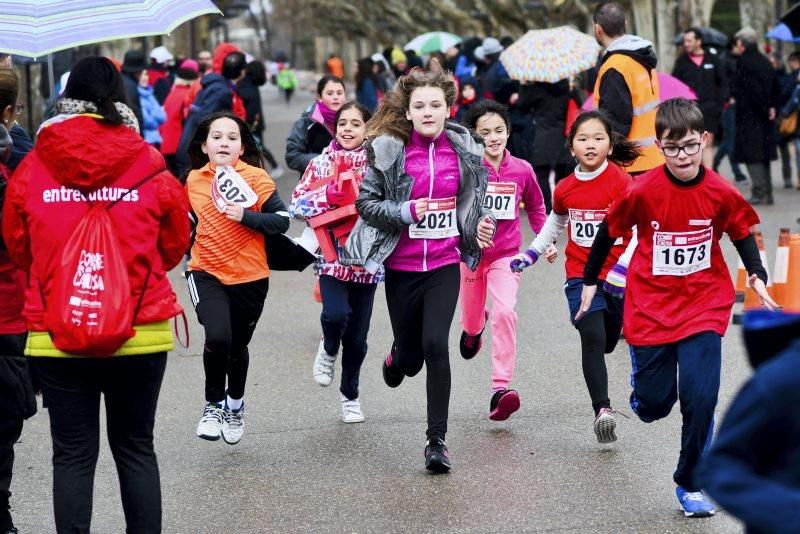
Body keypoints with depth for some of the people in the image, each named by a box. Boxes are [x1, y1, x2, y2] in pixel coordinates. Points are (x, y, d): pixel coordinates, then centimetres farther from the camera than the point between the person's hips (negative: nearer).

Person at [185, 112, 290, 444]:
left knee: (238, 346, 16)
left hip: (249, 276, -1)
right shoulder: (194, 180, 2)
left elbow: (282, 220, -13)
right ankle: (214, 405, 0)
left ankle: (235, 405, 45)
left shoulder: (256, 177, -9)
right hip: (206, 273, 1)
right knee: (217, 336, -23)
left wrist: (245, 215, -24)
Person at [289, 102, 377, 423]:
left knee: (357, 336, 7)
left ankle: (350, 394, 29)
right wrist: (328, 196, -16)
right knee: (336, 314, -25)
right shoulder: (321, 164, 3)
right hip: (332, 255, -1)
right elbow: (296, 205, 0)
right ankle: (329, 349, 10)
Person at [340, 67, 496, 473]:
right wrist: (406, 211, -19)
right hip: (401, 267, -1)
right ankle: (397, 358, 51)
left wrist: (482, 226, 0)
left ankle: (437, 440, -5)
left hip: (445, 265, 1)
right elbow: (365, 202, -4)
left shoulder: (464, 150, 3)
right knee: (411, 357, 9)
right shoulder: (389, 150, -7)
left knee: (436, 347, -15)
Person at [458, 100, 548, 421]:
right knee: (471, 318, 18)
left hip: (506, 254, 0)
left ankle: (500, 389, -22)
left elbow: (535, 207, 12)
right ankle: (474, 328, 60)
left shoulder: (522, 170, -5)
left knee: (505, 312, -21)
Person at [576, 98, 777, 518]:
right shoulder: (643, 191, -13)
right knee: (653, 404, 4)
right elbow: (608, 232, 2)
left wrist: (757, 277, -6)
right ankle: (643, 383, 44)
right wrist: (590, 282, 9)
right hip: (651, 306, 0)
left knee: (700, 397, -12)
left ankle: (691, 484, 7)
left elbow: (742, 234, 8)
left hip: (703, 309, 0)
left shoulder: (721, 193, -9)